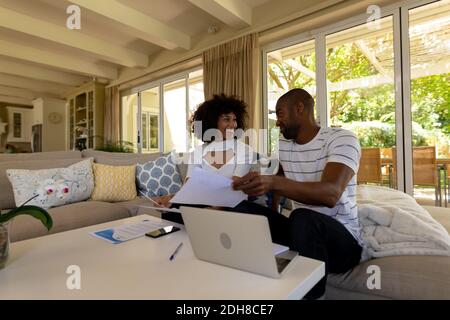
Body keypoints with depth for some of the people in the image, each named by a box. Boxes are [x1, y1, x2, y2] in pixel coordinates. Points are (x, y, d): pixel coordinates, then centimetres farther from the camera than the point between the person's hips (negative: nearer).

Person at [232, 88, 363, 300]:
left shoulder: (342, 139, -13)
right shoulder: (283, 145, 7)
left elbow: (331, 194, -30)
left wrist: (274, 183, -45)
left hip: (343, 240, -5)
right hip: (304, 230, 5)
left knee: (303, 218, -37)